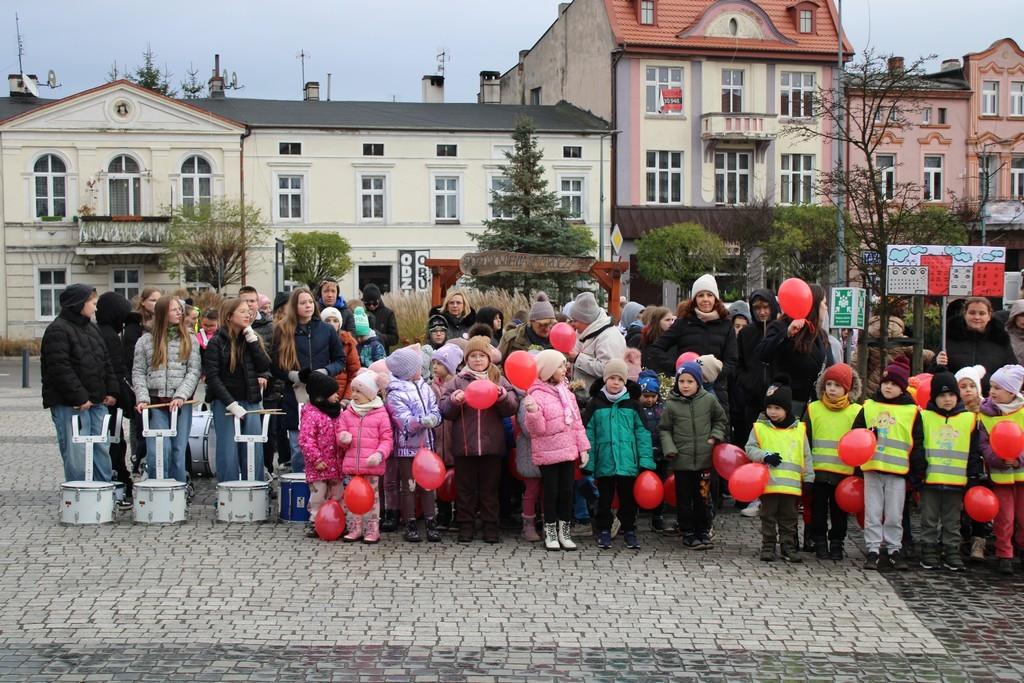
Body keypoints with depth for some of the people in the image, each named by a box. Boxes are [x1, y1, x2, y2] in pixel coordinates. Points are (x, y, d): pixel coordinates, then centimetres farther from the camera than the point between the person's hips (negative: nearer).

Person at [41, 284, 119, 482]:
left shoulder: (92, 329, 18)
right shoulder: (57, 330, -10)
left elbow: (106, 362, 20)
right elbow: (60, 368, -18)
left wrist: (112, 391, 8)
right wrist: (79, 397, -19)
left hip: (97, 403, 8)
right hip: (70, 406, -8)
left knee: (102, 453, 11)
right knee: (77, 459, -6)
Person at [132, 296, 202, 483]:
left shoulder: (189, 340, 9)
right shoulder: (146, 341, 9)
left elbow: (194, 371, 1)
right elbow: (138, 372, 7)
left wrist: (181, 396, -12)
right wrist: (142, 398, -7)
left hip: (181, 404, 1)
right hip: (155, 404, -1)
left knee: (178, 452, 2)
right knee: (158, 452, -10)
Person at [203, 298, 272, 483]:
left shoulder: (252, 338, 12)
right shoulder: (217, 342, -1)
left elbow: (264, 366, 1)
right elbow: (212, 377, -7)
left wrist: (252, 340, -5)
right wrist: (232, 404, -14)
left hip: (251, 402, 4)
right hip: (224, 403, -4)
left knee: (254, 453, 2)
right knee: (229, 454, -2)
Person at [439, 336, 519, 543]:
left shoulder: (499, 380, 8)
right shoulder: (458, 381, 6)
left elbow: (512, 407, 1)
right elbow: (445, 411, 3)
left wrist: (502, 395, -16)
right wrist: (455, 400, -15)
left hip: (491, 444, 0)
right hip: (464, 445, 0)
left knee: (490, 487, 7)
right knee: (465, 487, 7)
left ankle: (490, 526, 15)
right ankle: (466, 525, 15)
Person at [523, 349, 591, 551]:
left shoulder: (566, 393, 8)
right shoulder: (537, 395, -13)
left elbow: (576, 422, 12)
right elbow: (536, 429, -15)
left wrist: (583, 448, 9)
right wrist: (533, 412, -33)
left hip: (568, 451, 6)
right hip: (547, 453, -6)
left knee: (567, 491, 8)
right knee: (551, 492, 3)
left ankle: (565, 533, 18)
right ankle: (550, 534, 14)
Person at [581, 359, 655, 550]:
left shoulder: (632, 404, 3)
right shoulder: (595, 404, 1)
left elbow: (643, 433, 2)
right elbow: (588, 434, 0)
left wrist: (646, 460, -6)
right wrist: (587, 463, -5)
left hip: (628, 462, 0)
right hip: (604, 462, 0)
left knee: (628, 498, 10)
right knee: (604, 498, 10)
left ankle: (629, 531, 22)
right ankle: (604, 531, 22)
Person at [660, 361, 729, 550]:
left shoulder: (709, 400, 0)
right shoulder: (671, 405, -3)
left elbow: (721, 419, 15)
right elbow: (664, 429, 5)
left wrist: (715, 436, 0)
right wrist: (669, 448, -9)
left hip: (704, 459, 1)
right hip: (681, 461, -1)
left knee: (702, 497, 10)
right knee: (684, 499, 5)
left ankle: (702, 531, 22)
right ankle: (688, 533, 15)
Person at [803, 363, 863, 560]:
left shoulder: (856, 412, 2)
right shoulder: (813, 409, 3)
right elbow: (804, 440, 5)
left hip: (845, 472, 0)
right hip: (818, 471, 0)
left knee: (840, 511, 8)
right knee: (819, 510, 7)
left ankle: (836, 543, 20)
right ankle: (820, 542, 18)